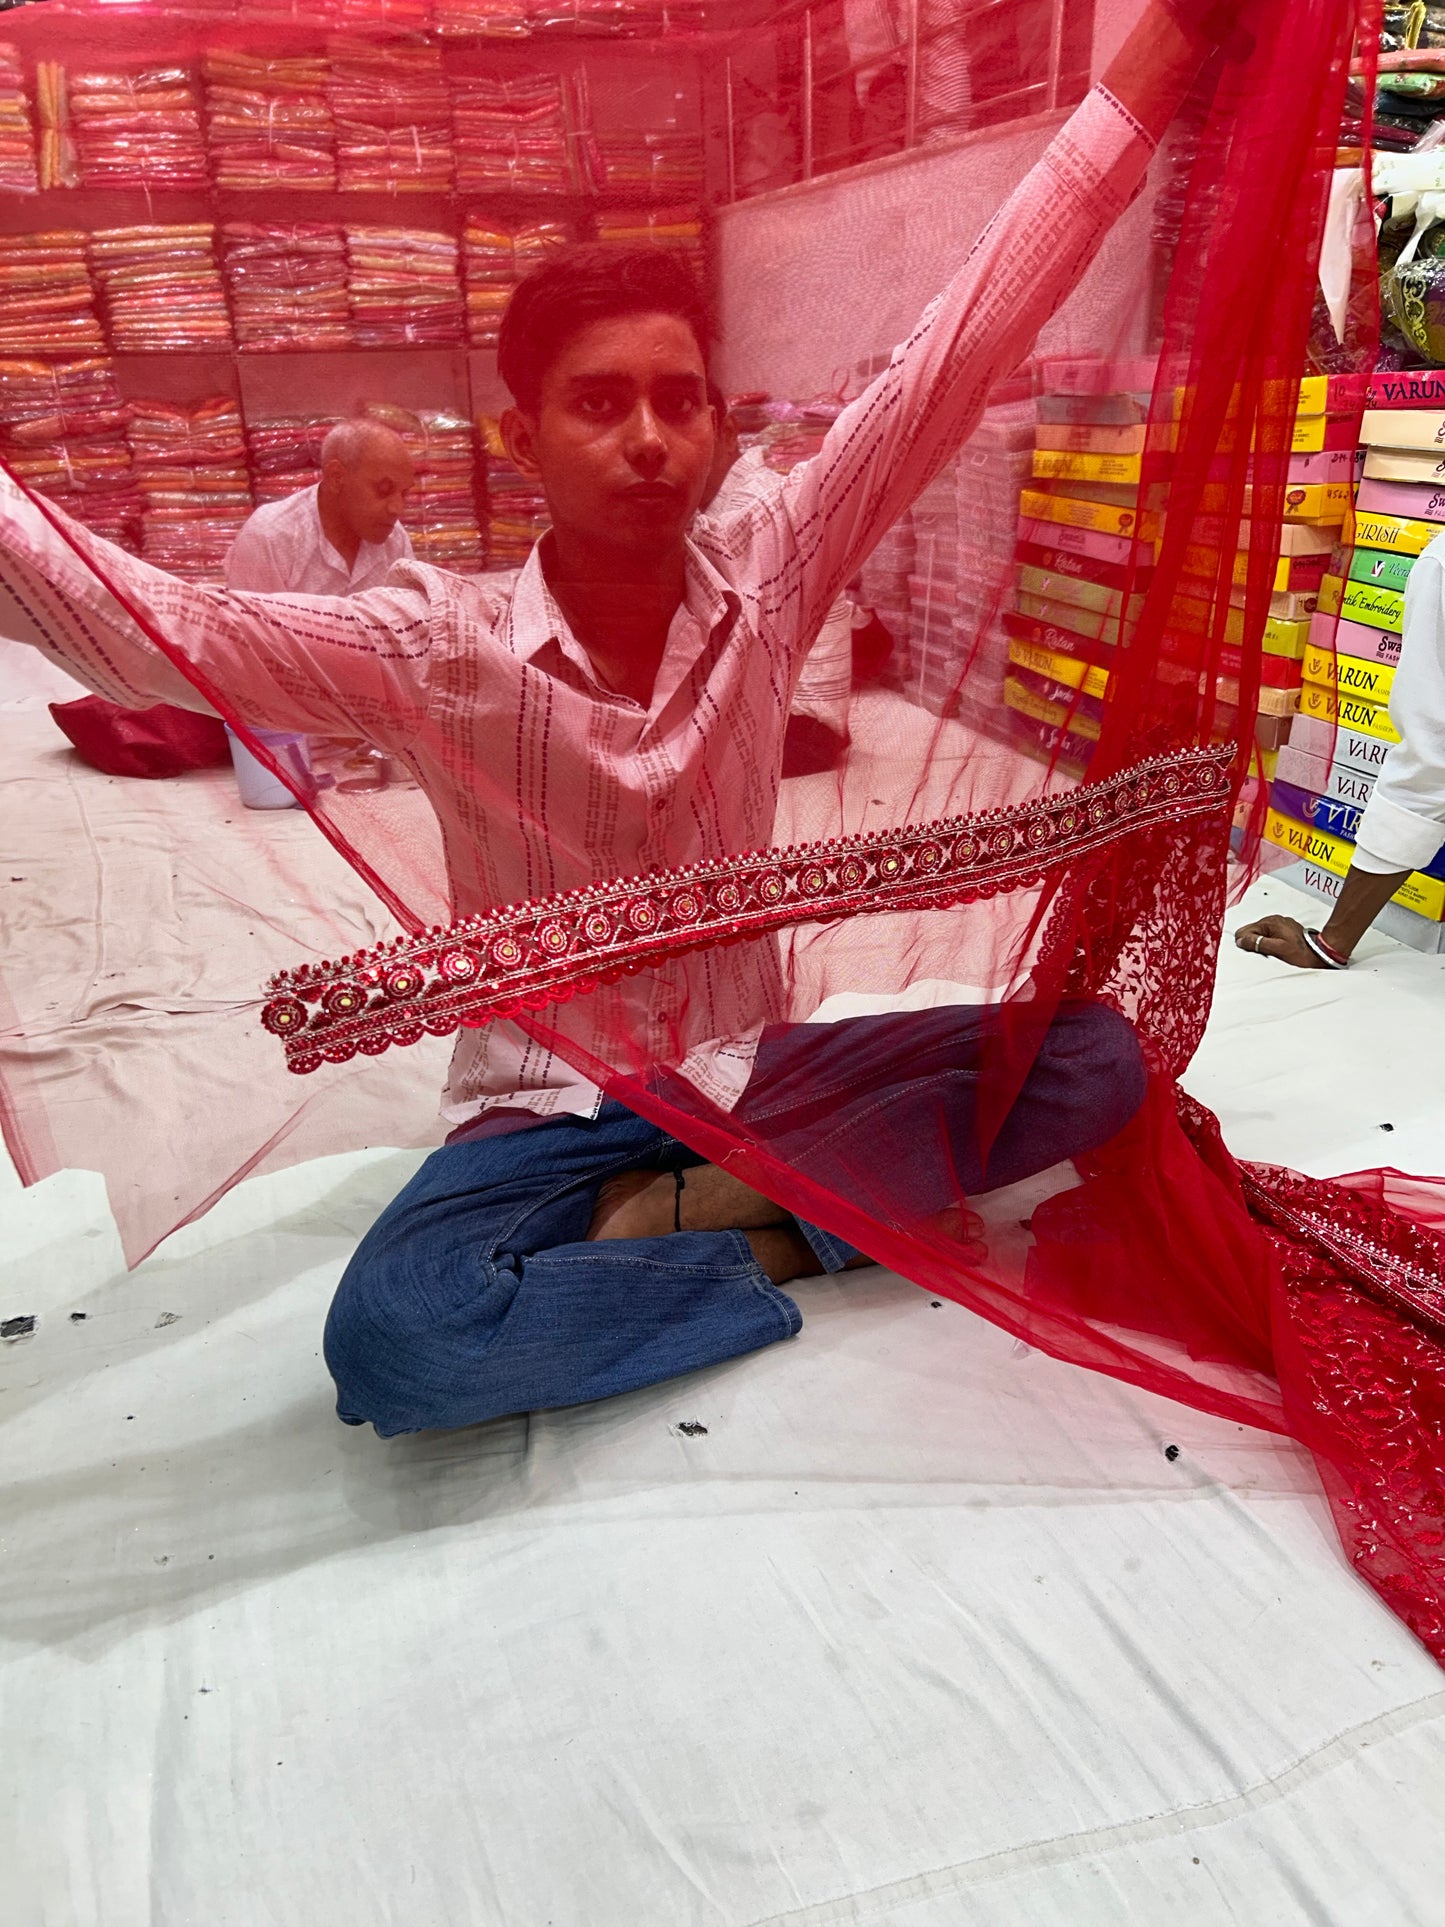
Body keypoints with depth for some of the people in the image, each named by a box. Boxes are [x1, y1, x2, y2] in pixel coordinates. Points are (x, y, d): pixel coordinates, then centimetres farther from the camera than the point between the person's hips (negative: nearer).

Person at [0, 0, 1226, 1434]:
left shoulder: (766, 583, -7)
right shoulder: (438, 648, -13)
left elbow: (960, 349, -8)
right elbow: (147, 631, -22)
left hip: (749, 1071, 3)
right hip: (546, 1111, -2)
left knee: (1093, 1056, -13)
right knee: (393, 1339, -32)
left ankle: (680, 1210, -11)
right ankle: (778, 1231, -11)